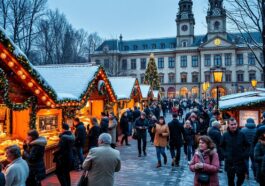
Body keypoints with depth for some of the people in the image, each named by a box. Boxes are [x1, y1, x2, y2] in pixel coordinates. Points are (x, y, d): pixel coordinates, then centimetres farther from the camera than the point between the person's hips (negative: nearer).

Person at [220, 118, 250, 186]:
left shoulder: (241, 134, -3)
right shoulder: (225, 135, -3)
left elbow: (247, 145, 7)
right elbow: (221, 146, 8)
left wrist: (245, 154, -4)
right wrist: (225, 154, -5)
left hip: (240, 161, 0)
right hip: (229, 161, 0)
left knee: (241, 177, 8)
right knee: (230, 179, 8)